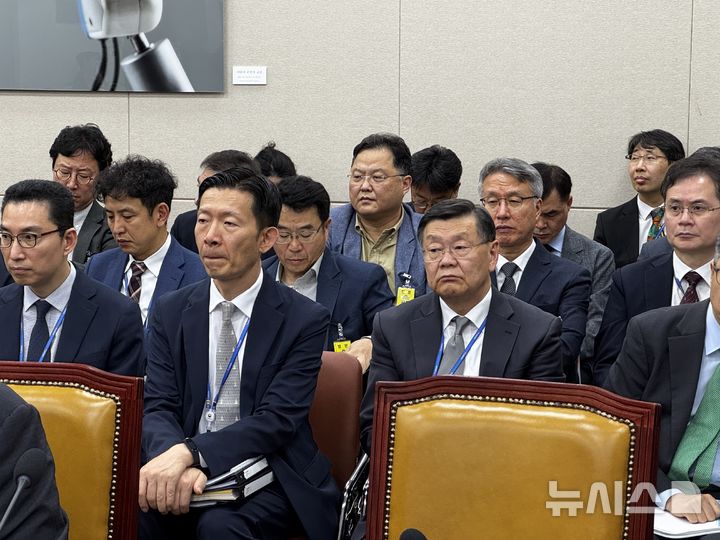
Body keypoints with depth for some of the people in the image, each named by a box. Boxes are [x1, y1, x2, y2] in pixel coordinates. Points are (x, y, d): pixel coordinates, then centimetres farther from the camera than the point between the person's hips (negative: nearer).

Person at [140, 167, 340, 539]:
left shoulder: (305, 320, -4)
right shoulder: (170, 312, 8)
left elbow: (277, 419, -12)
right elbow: (157, 407, 0)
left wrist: (189, 452, -26)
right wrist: (178, 462, -23)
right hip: (184, 472, 2)